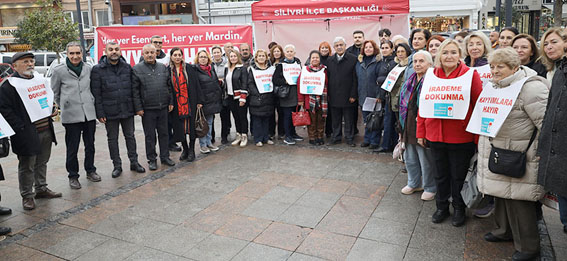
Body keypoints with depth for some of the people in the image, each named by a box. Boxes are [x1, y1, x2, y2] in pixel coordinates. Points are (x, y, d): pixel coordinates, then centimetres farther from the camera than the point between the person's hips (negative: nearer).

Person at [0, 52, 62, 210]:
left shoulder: (40, 80, 14)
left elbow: (49, 98, 27)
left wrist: (52, 110, 8)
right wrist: (21, 127, -17)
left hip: (46, 130, 7)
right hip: (27, 134, -7)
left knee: (42, 162, 18)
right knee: (27, 166, 2)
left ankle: (41, 189, 32)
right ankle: (27, 196, 14)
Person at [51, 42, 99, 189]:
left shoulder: (88, 68, 5)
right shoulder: (59, 71, -4)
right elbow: (55, 93, 6)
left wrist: (91, 102, 12)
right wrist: (64, 107, 7)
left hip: (89, 113, 3)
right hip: (71, 116, -3)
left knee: (90, 145, 14)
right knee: (72, 149, 4)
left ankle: (90, 171, 29)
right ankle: (73, 176, 18)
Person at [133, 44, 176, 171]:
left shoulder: (163, 67, 10)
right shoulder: (137, 69, -3)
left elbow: (169, 86, 13)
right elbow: (135, 91, -6)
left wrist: (171, 102, 7)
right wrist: (138, 108, -10)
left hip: (163, 108, 4)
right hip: (147, 109, -3)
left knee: (164, 133, 12)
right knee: (150, 136, 6)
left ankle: (165, 157, 24)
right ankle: (152, 159, 18)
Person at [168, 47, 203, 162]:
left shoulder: (189, 68, 2)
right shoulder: (168, 70, 4)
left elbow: (196, 85, 1)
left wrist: (199, 101, -4)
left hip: (190, 103, -1)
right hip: (176, 104, 1)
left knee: (191, 125, 1)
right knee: (180, 127, 6)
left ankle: (191, 150, 12)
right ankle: (185, 149, 21)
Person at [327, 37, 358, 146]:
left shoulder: (353, 59, -4)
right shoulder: (330, 60, 10)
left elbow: (355, 79, -6)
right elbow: (328, 78, 11)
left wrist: (353, 95, -10)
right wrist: (328, 94, 5)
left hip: (347, 95, -3)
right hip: (334, 96, 3)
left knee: (349, 120, 6)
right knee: (336, 120, 11)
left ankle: (349, 138, 18)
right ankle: (336, 137, 23)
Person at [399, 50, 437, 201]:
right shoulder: (411, 80, 12)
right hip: (409, 126, 8)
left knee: (427, 160, 4)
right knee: (410, 157, 19)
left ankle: (430, 188, 22)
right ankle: (414, 183, 37)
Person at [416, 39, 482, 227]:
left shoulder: (470, 75, -7)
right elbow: (423, 104, 7)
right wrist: (421, 133, 6)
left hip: (461, 137, -3)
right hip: (436, 135, 3)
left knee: (459, 175, 12)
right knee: (441, 174, 17)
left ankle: (459, 209, 33)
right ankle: (442, 207, 35)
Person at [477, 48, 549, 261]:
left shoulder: (530, 87, -17)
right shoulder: (495, 86, 12)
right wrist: (484, 144, 22)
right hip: (496, 154, 9)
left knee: (518, 200, -1)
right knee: (501, 194, 19)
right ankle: (504, 230, 38)